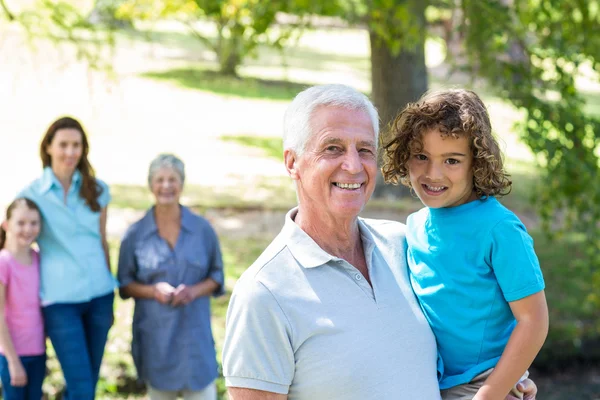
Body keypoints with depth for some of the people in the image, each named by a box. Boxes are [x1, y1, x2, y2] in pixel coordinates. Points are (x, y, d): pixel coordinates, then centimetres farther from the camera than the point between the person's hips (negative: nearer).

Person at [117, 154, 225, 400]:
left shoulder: (202, 229, 0)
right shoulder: (135, 234, -1)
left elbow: (216, 276, 7)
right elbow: (125, 284, 4)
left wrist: (194, 291, -13)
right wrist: (153, 291, -16)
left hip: (195, 334, 0)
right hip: (155, 335, 0)